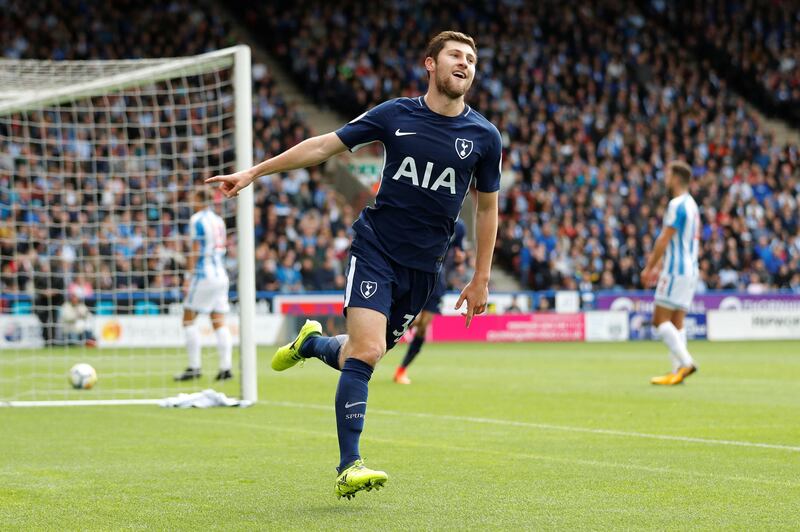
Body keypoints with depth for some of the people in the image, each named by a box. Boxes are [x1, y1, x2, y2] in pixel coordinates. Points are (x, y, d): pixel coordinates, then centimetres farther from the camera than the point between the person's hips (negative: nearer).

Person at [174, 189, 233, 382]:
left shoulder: (197, 220, -7)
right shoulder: (218, 220, 14)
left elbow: (196, 251, -11)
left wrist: (189, 277, -10)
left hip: (203, 274, -7)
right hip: (221, 273, 7)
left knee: (188, 320, -1)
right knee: (219, 323, 5)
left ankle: (194, 368, -6)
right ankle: (225, 368, -1)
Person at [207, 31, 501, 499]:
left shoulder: (484, 136, 2)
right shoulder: (395, 115, -2)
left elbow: (487, 207, 12)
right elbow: (326, 145, 3)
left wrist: (481, 279, 11)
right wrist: (254, 172, 1)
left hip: (424, 266, 3)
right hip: (375, 247, -3)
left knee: (362, 356, 9)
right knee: (367, 351, -18)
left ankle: (311, 343, 44)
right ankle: (349, 468, -15)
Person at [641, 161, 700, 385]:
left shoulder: (677, 204, -13)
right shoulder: (691, 204, 17)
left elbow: (664, 240, -15)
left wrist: (649, 268, -8)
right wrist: (656, 266, 22)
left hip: (676, 270, -9)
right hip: (690, 269, 9)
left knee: (660, 319, -8)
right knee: (676, 322, 7)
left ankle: (685, 362, -18)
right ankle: (677, 371, 2)